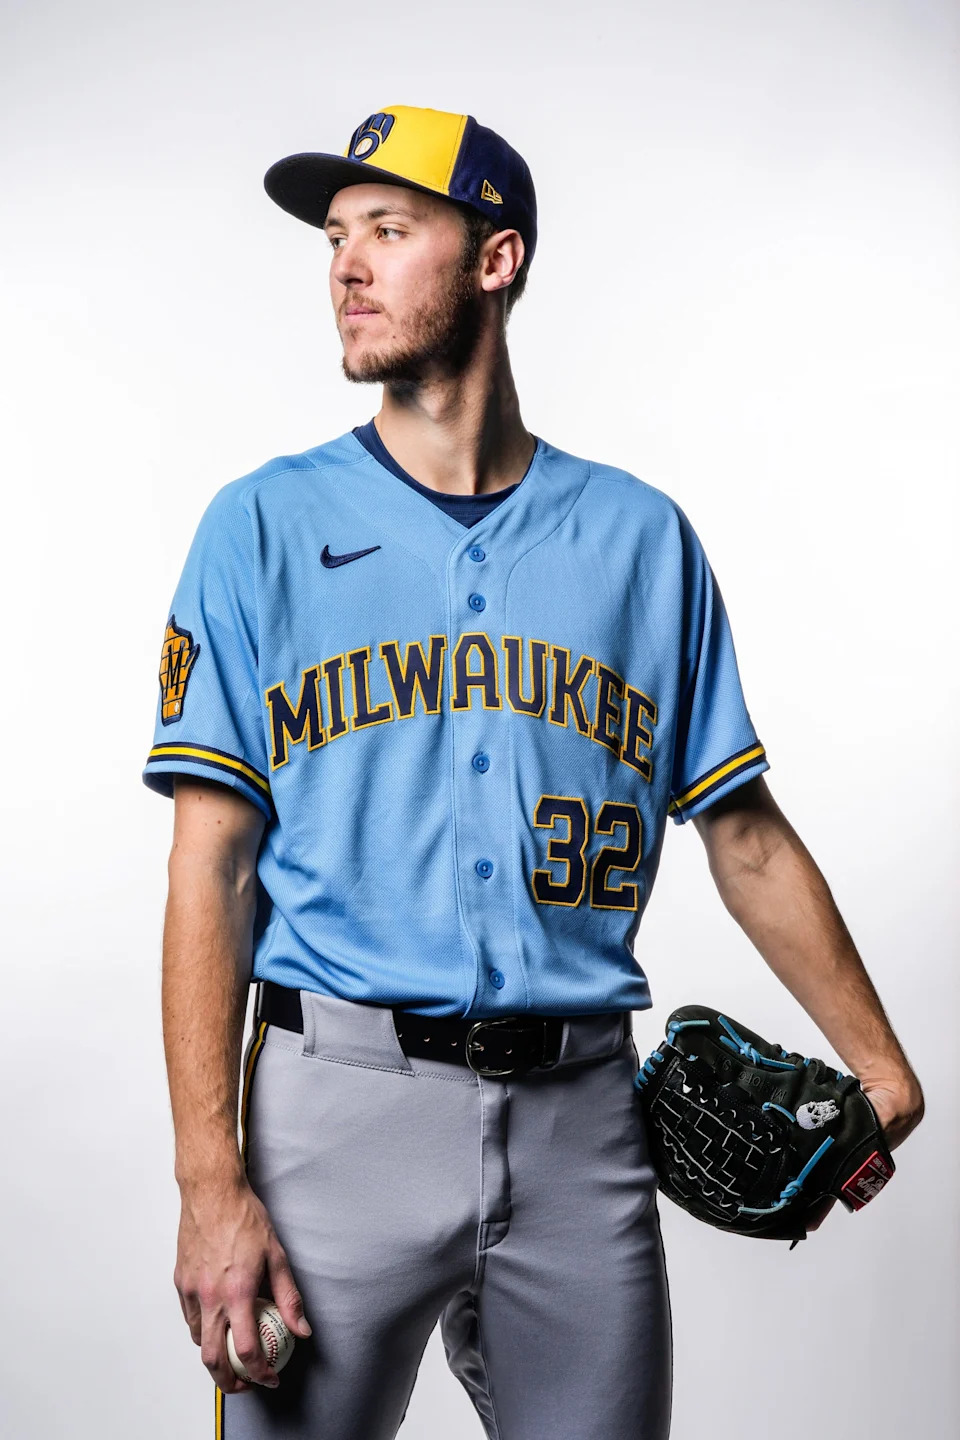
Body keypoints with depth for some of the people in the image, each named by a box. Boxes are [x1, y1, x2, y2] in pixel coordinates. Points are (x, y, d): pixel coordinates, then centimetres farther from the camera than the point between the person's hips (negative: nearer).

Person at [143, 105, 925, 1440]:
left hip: (580, 1115, 2)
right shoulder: (266, 524, 3)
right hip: (340, 1093, -1)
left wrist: (878, 1064, 7)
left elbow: (743, 831, 11)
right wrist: (212, 1179, -11)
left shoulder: (641, 533, 8)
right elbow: (211, 868, -3)